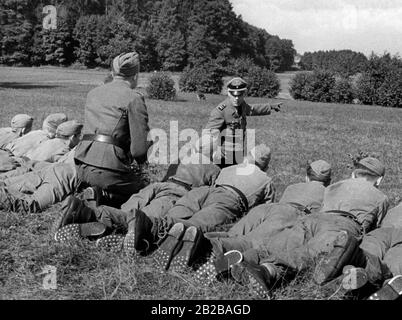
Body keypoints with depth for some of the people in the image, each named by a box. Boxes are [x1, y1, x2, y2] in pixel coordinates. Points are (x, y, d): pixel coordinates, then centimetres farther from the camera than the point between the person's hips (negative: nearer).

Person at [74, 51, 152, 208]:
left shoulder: (93, 93, 18)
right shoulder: (134, 98, -5)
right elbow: (140, 147, -10)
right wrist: (136, 163, 14)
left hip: (82, 166, 7)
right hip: (109, 168, -7)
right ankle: (102, 195, -9)